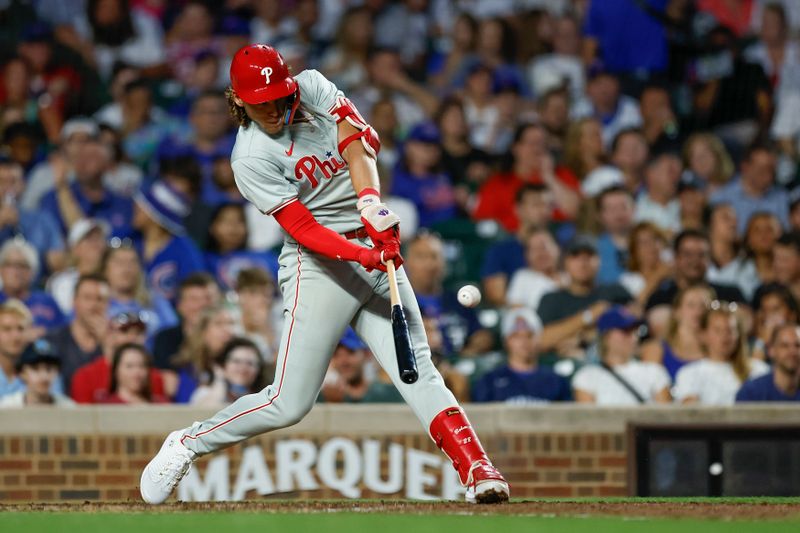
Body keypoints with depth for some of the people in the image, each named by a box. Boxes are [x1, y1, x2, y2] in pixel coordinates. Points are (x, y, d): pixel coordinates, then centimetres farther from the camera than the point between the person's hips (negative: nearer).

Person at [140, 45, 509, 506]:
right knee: (289, 404, -6)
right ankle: (188, 444, 12)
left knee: (419, 373, -8)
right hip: (320, 265, -5)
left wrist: (371, 201, -29)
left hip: (376, 246, 5)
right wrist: (364, 256, -32)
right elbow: (304, 229, -17)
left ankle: (478, 472, -16)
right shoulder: (251, 159, -12)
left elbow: (359, 139, -12)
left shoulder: (313, 88, 3)